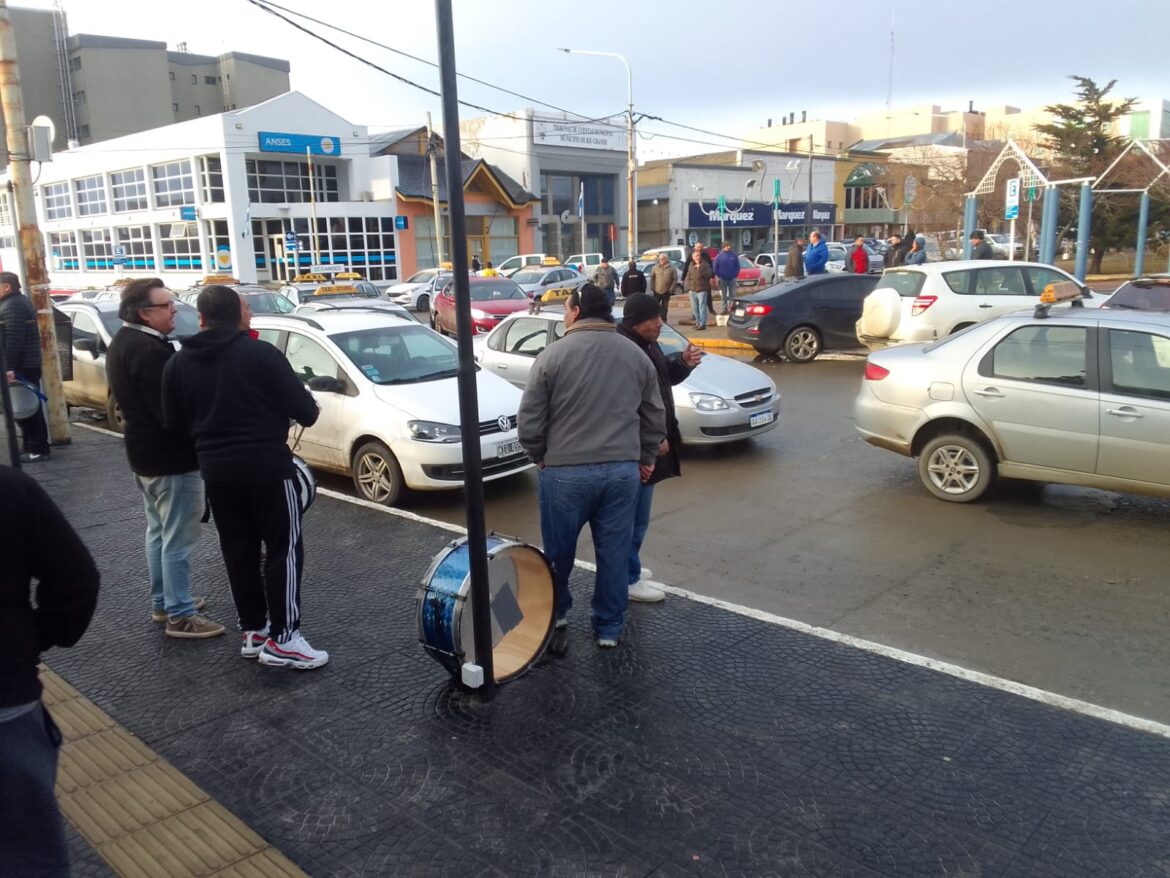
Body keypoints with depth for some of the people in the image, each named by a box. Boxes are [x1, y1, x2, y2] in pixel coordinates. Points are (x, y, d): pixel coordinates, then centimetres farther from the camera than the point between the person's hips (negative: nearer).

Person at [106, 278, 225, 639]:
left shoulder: (123, 342, 10)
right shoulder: (151, 350, -25)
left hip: (145, 453, 11)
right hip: (170, 458, -11)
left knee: (159, 533, 20)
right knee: (178, 540, -3)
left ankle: (163, 602, 32)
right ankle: (180, 615, 5)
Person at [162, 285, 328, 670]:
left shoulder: (179, 363, 6)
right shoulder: (261, 353, -9)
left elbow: (173, 421, 11)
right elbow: (304, 409, -11)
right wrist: (308, 414, 12)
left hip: (215, 470, 5)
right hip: (266, 465, -5)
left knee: (238, 551, 14)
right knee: (284, 548, 0)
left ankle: (253, 630, 20)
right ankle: (283, 638, -2)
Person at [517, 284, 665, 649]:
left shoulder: (553, 355, -7)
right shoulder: (636, 355, 6)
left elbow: (528, 423, -6)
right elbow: (655, 418, 11)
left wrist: (541, 457, 10)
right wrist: (646, 458, 23)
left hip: (565, 472, -3)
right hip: (624, 471, 3)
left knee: (558, 554, 14)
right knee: (614, 554, 12)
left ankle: (554, 618, 26)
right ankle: (609, 629, 21)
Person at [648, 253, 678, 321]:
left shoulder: (672, 268, -2)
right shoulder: (655, 267, 1)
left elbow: (675, 279, -3)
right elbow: (652, 277, 6)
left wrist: (671, 289, -9)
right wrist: (652, 287, -1)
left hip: (666, 292, -1)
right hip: (657, 291, 1)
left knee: (665, 307, 7)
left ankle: (664, 320, 17)